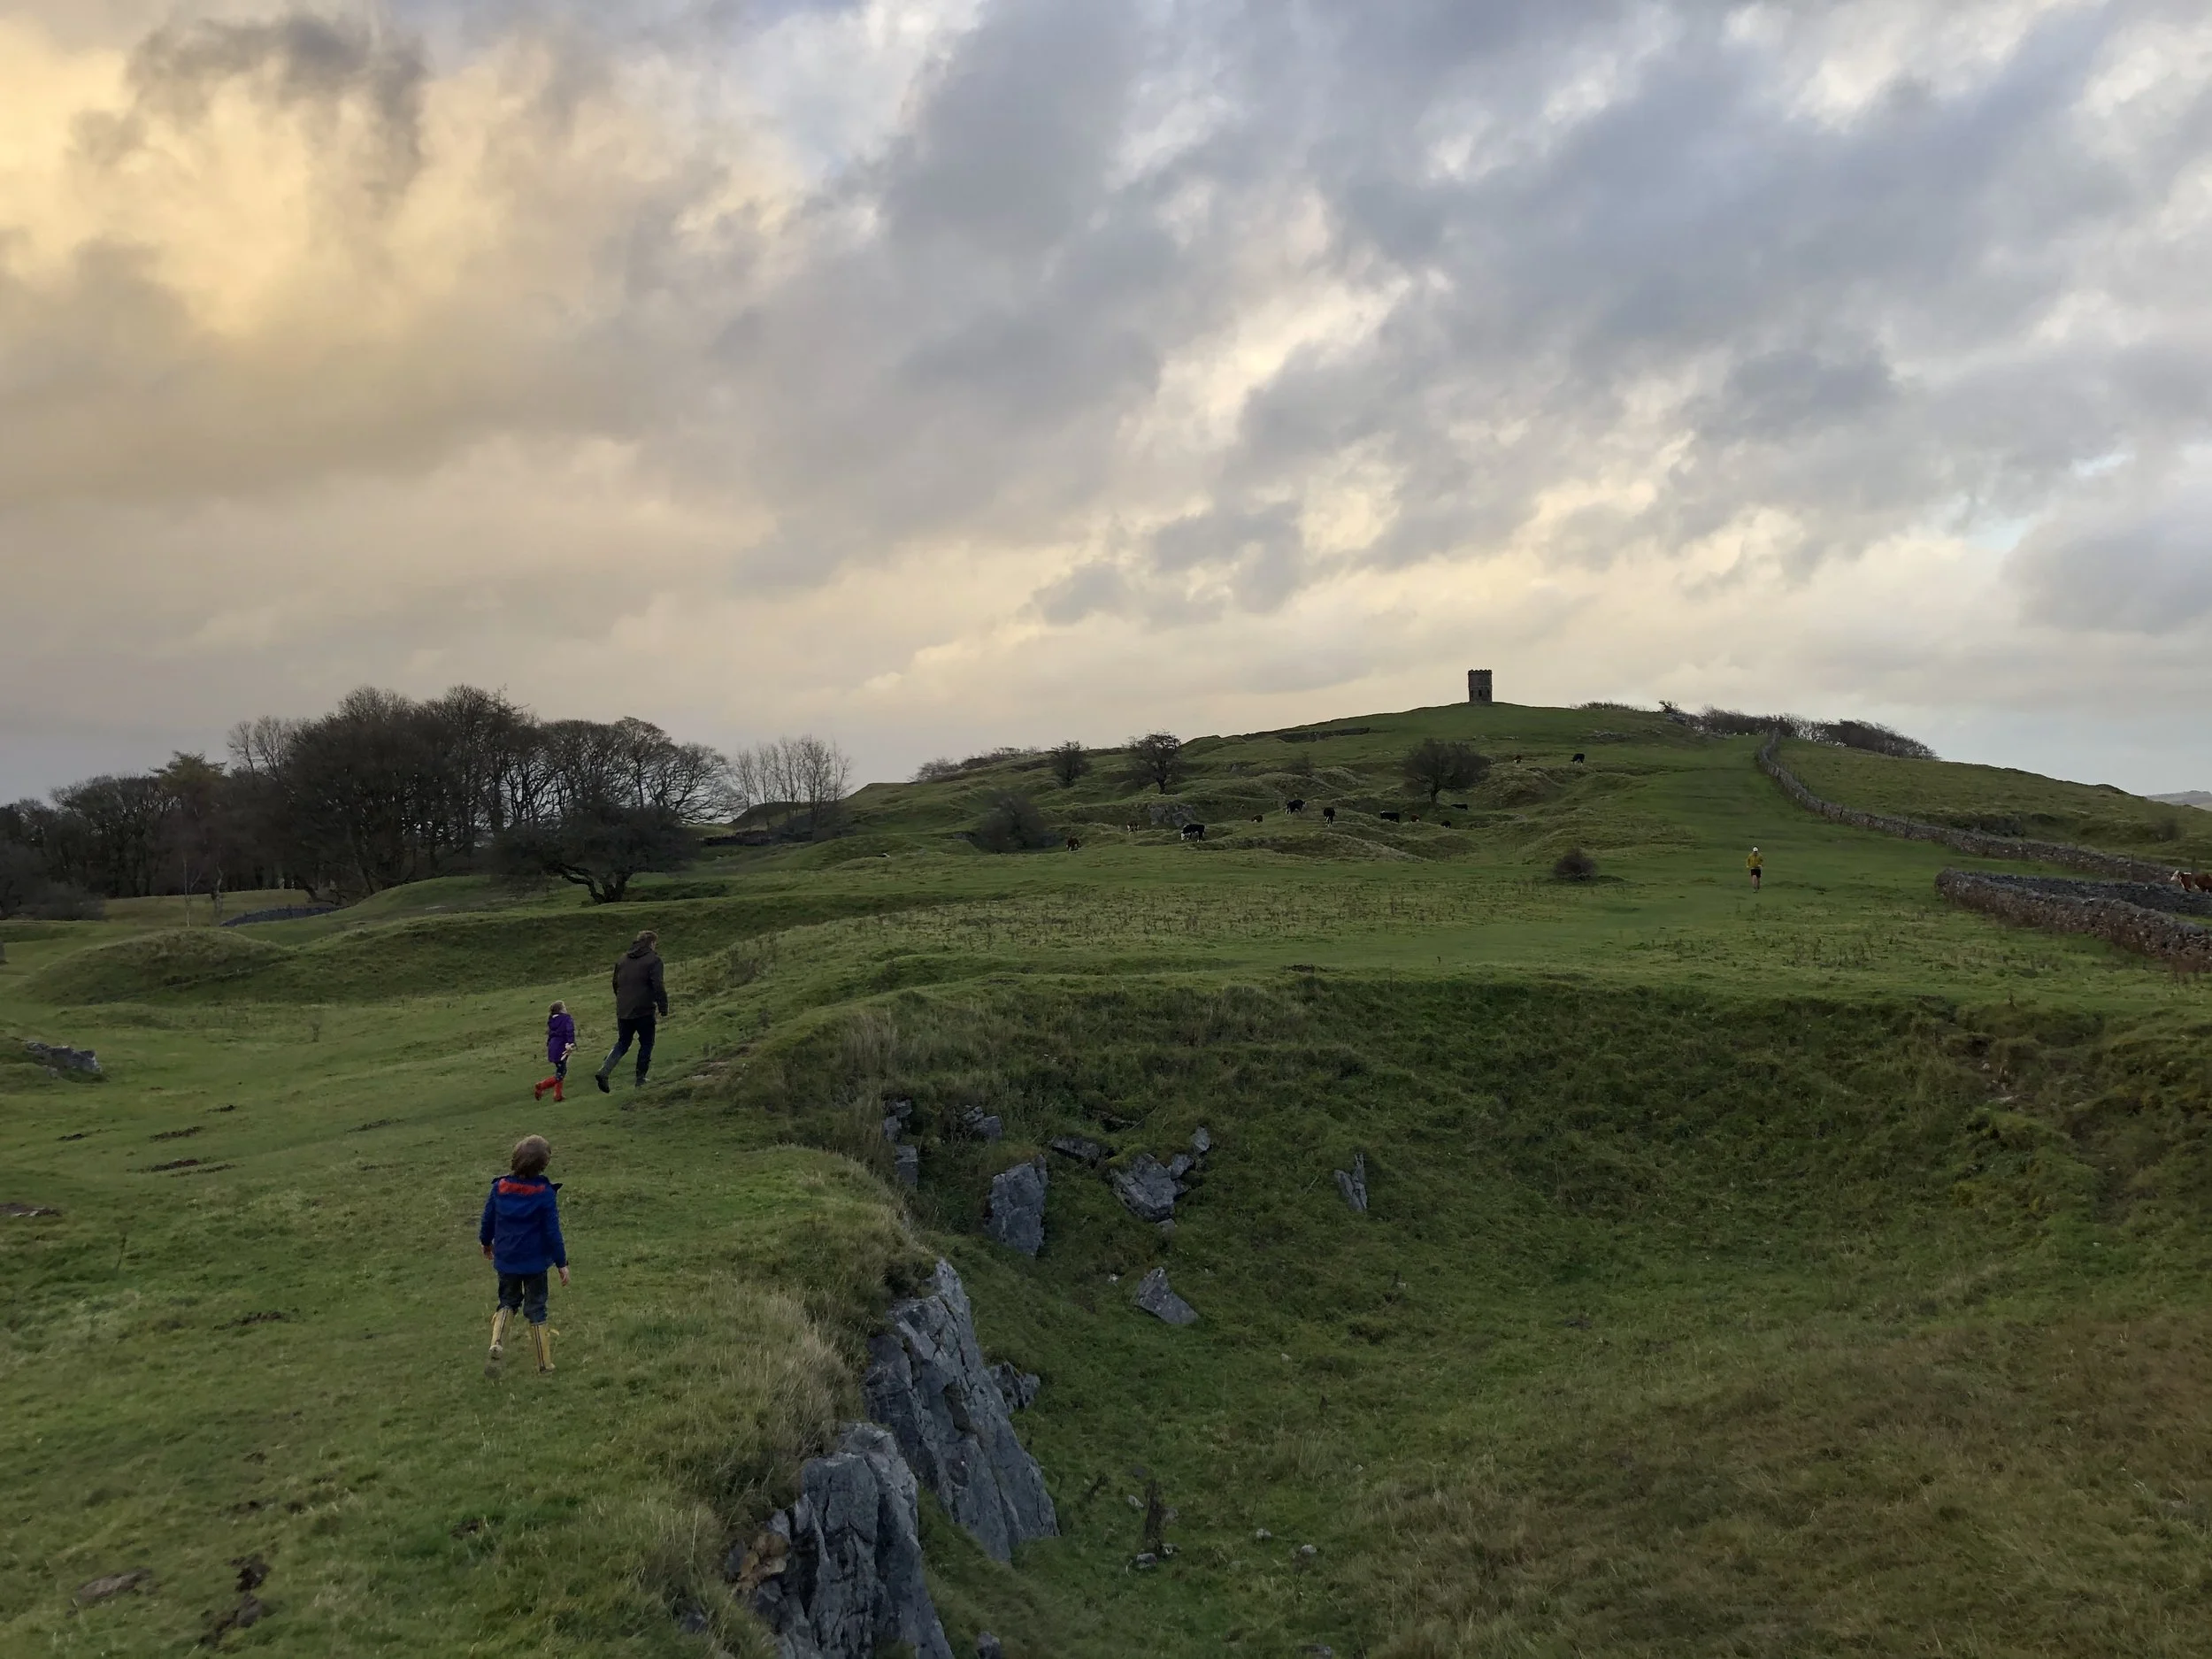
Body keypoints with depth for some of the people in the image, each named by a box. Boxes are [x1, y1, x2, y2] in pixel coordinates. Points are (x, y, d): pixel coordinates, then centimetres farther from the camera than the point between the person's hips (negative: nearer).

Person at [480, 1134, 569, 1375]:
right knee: (535, 1309, 11)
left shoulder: (499, 1188, -8)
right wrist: (562, 1263, -3)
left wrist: (486, 1242, 26)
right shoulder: (544, 1194, -18)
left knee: (508, 1302, 24)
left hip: (505, 1260, 3)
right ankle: (545, 1364, 17)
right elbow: (552, 1232, -14)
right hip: (534, 1262, -3)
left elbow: (487, 1220, 5)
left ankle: (496, 1346, 0)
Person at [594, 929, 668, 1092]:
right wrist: (663, 1009, -11)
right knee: (646, 1044, 10)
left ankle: (604, 1071, -2)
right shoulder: (653, 959, -8)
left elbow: (616, 984, 21)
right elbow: (658, 986, -15)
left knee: (622, 1043, 16)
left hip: (623, 1011, 6)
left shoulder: (622, 959, 13)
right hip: (644, 1011, -5)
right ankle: (640, 1079, 10)